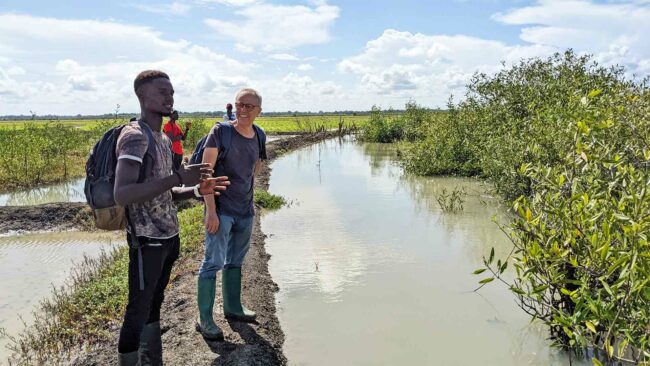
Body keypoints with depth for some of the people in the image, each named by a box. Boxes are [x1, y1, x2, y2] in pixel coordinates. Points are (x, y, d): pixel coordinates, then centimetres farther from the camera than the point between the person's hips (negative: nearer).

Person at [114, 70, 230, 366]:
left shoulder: (163, 138, 14)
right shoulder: (134, 136, -15)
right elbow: (121, 195, -26)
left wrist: (198, 190, 4)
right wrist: (178, 177, -29)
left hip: (170, 238, 9)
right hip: (148, 241, -9)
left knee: (154, 306, 18)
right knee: (138, 313, 2)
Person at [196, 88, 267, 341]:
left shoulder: (259, 136, 4)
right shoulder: (221, 131, -13)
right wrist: (211, 211, -22)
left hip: (245, 210, 6)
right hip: (220, 209, -6)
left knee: (235, 261, 18)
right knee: (213, 262, -3)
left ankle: (233, 308, 33)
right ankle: (204, 320, 9)